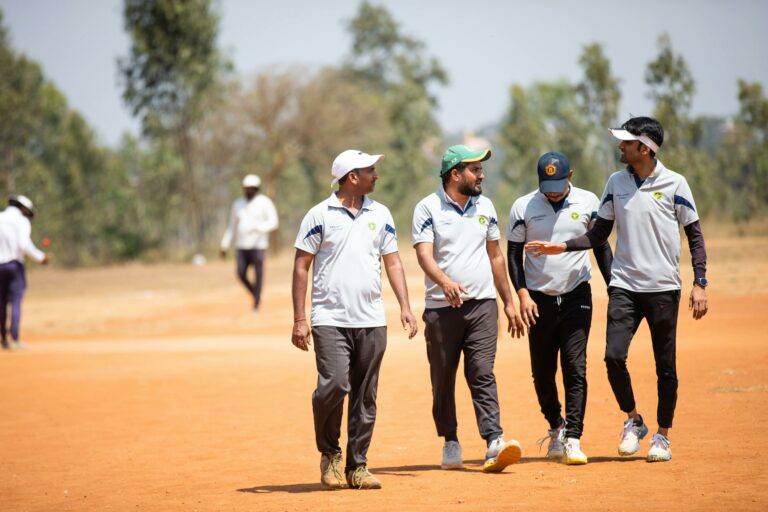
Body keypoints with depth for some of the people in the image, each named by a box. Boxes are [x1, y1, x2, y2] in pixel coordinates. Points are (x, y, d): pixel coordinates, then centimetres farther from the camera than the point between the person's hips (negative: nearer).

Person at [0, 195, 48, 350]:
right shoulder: (22, 221, -5)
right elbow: (25, 245, -17)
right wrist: (40, 257, -5)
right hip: (15, 265, -4)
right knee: (16, 302, -4)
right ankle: (15, 339, -12)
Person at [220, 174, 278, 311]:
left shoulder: (264, 202, -1)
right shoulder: (238, 204, 13)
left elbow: (273, 222, -8)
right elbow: (232, 226, 17)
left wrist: (258, 227, -24)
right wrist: (225, 245, 12)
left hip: (258, 245, -4)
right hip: (241, 246, 4)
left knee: (258, 274, -7)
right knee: (241, 274, -4)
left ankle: (256, 304, -1)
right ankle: (256, 295, 19)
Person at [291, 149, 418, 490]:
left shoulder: (380, 215, 11)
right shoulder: (320, 215, -2)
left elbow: (392, 262, 14)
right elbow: (301, 267, -1)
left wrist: (404, 306, 1)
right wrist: (299, 319, -8)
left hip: (371, 321, 4)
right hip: (330, 319, -4)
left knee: (365, 397, 4)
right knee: (334, 385, -17)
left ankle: (357, 466, 13)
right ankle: (329, 453, 6)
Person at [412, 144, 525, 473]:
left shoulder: (484, 206, 12)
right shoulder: (428, 208, -4)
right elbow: (424, 254, -16)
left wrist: (509, 303, 17)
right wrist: (445, 282, -36)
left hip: (482, 305, 2)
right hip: (442, 308, -2)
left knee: (482, 375, -9)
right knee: (443, 380, 6)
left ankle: (494, 443, -18)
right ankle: (450, 443, 19)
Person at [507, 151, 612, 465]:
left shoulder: (588, 203, 0)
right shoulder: (523, 207, -3)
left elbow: (601, 246, 9)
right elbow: (514, 254, 2)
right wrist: (522, 293, -10)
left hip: (577, 297, -1)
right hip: (539, 299, 1)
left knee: (575, 368, -10)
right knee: (542, 372, 7)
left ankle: (573, 439, -10)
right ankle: (556, 428, 28)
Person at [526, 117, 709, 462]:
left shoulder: (674, 184, -3)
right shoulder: (616, 183, 7)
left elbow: (694, 235, 1)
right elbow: (600, 233, 11)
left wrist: (699, 284, -6)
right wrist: (561, 247, -2)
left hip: (663, 288, -2)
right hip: (624, 286, 2)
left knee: (666, 366, 3)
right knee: (614, 356, -11)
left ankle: (662, 436, 18)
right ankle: (633, 421, 11)